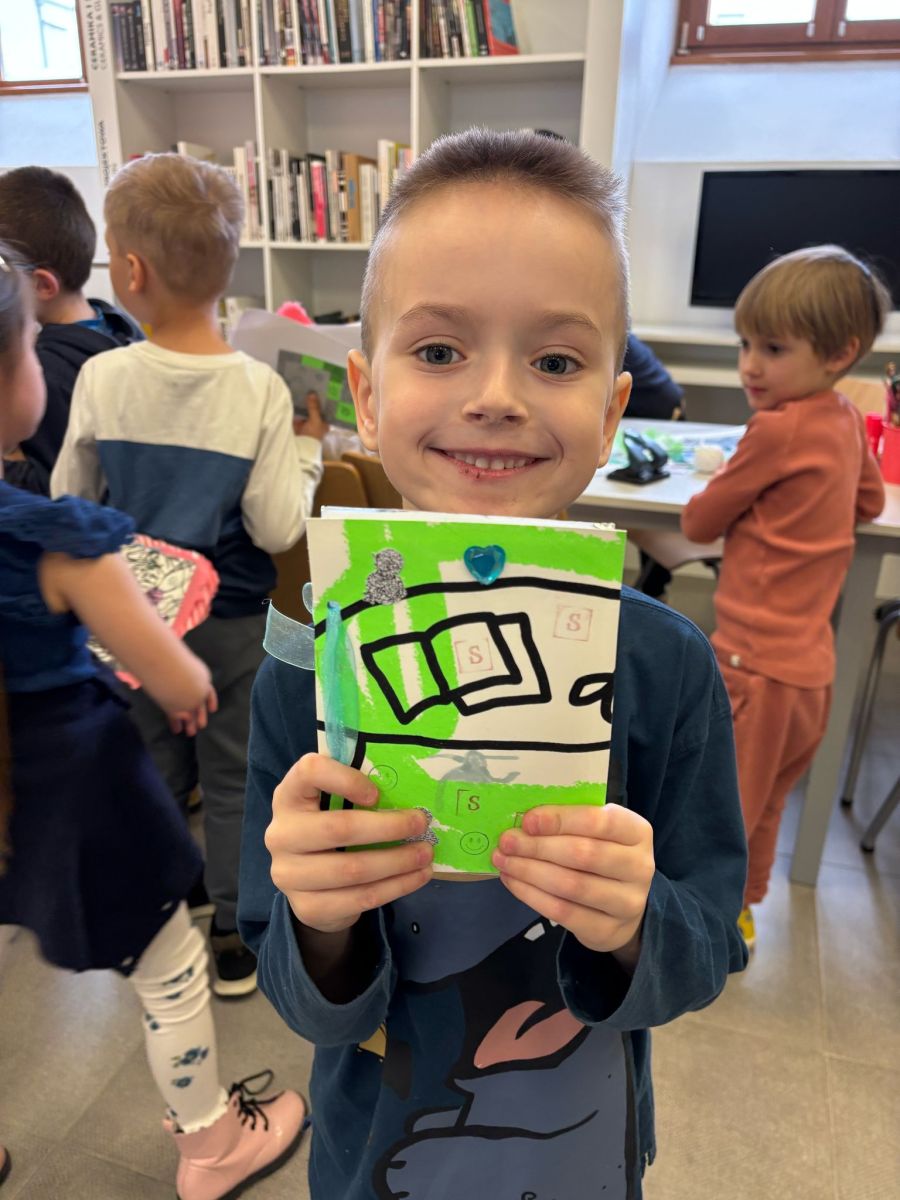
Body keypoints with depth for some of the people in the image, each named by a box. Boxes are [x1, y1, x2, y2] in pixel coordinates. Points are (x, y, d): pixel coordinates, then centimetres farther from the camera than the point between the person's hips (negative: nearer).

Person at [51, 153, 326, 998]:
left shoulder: (101, 378, -12)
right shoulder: (260, 388, -18)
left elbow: (68, 505, -1)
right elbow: (277, 530, -17)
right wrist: (307, 446, -4)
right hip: (230, 621, -2)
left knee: (154, 772, 21)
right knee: (232, 778, 15)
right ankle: (234, 939, 30)